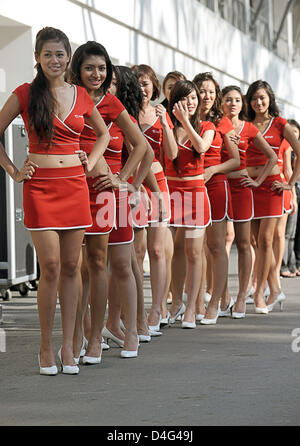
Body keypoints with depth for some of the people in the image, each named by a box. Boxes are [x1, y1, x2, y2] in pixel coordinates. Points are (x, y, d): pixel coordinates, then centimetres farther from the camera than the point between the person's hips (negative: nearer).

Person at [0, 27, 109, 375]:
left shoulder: (80, 96, 9)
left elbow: (103, 133, 25)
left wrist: (91, 161, 10)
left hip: (75, 186, 3)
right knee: (50, 267, -8)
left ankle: (67, 346, 11)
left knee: (70, 267, 4)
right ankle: (46, 347, 5)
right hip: (40, 186, -3)